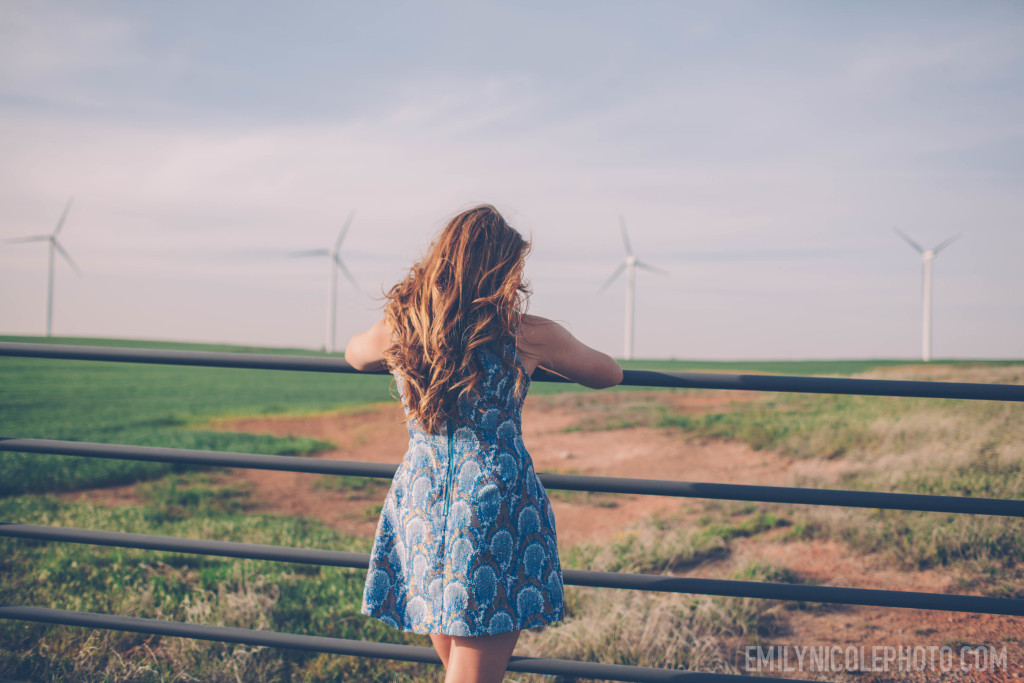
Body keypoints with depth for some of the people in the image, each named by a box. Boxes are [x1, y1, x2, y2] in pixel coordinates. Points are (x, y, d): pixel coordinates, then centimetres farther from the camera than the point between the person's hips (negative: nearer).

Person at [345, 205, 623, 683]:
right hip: (496, 501, -4)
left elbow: (353, 353, 26)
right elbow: (609, 373, 11)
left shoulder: (396, 329, 1)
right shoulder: (527, 335, -7)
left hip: (421, 500, 5)